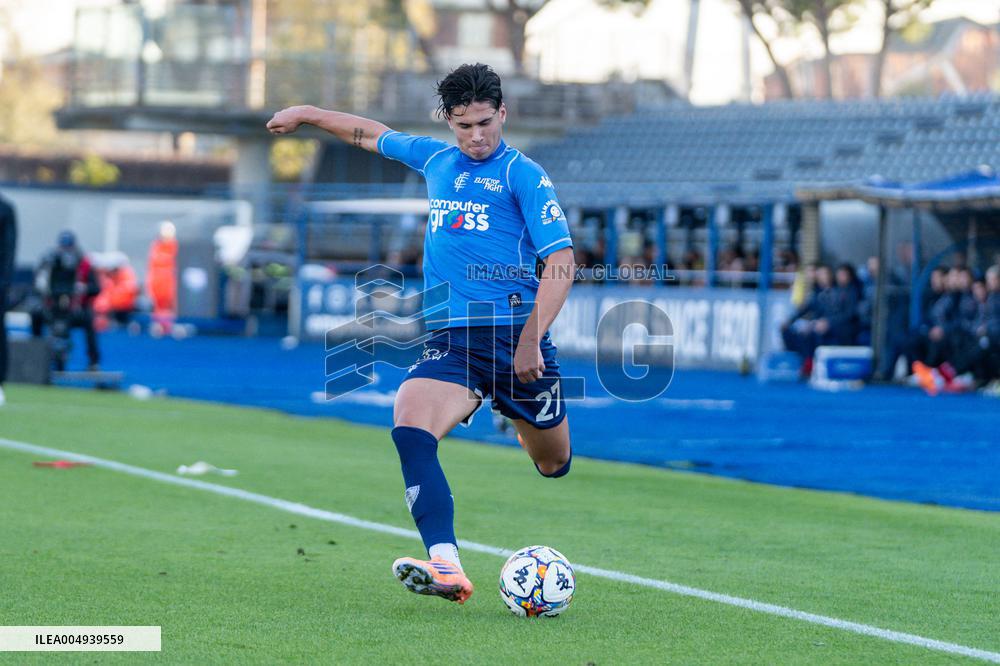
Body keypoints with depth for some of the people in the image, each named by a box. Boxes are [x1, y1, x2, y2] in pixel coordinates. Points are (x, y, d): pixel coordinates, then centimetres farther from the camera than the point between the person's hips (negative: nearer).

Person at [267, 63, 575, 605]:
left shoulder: (523, 174, -1)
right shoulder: (434, 159, 16)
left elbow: (561, 263, -8)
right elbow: (370, 134, 36)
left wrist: (531, 338, -18)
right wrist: (305, 114, 41)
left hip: (515, 332, -3)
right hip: (450, 337, 3)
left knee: (553, 464, 10)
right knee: (409, 424, -26)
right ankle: (445, 567, -36)